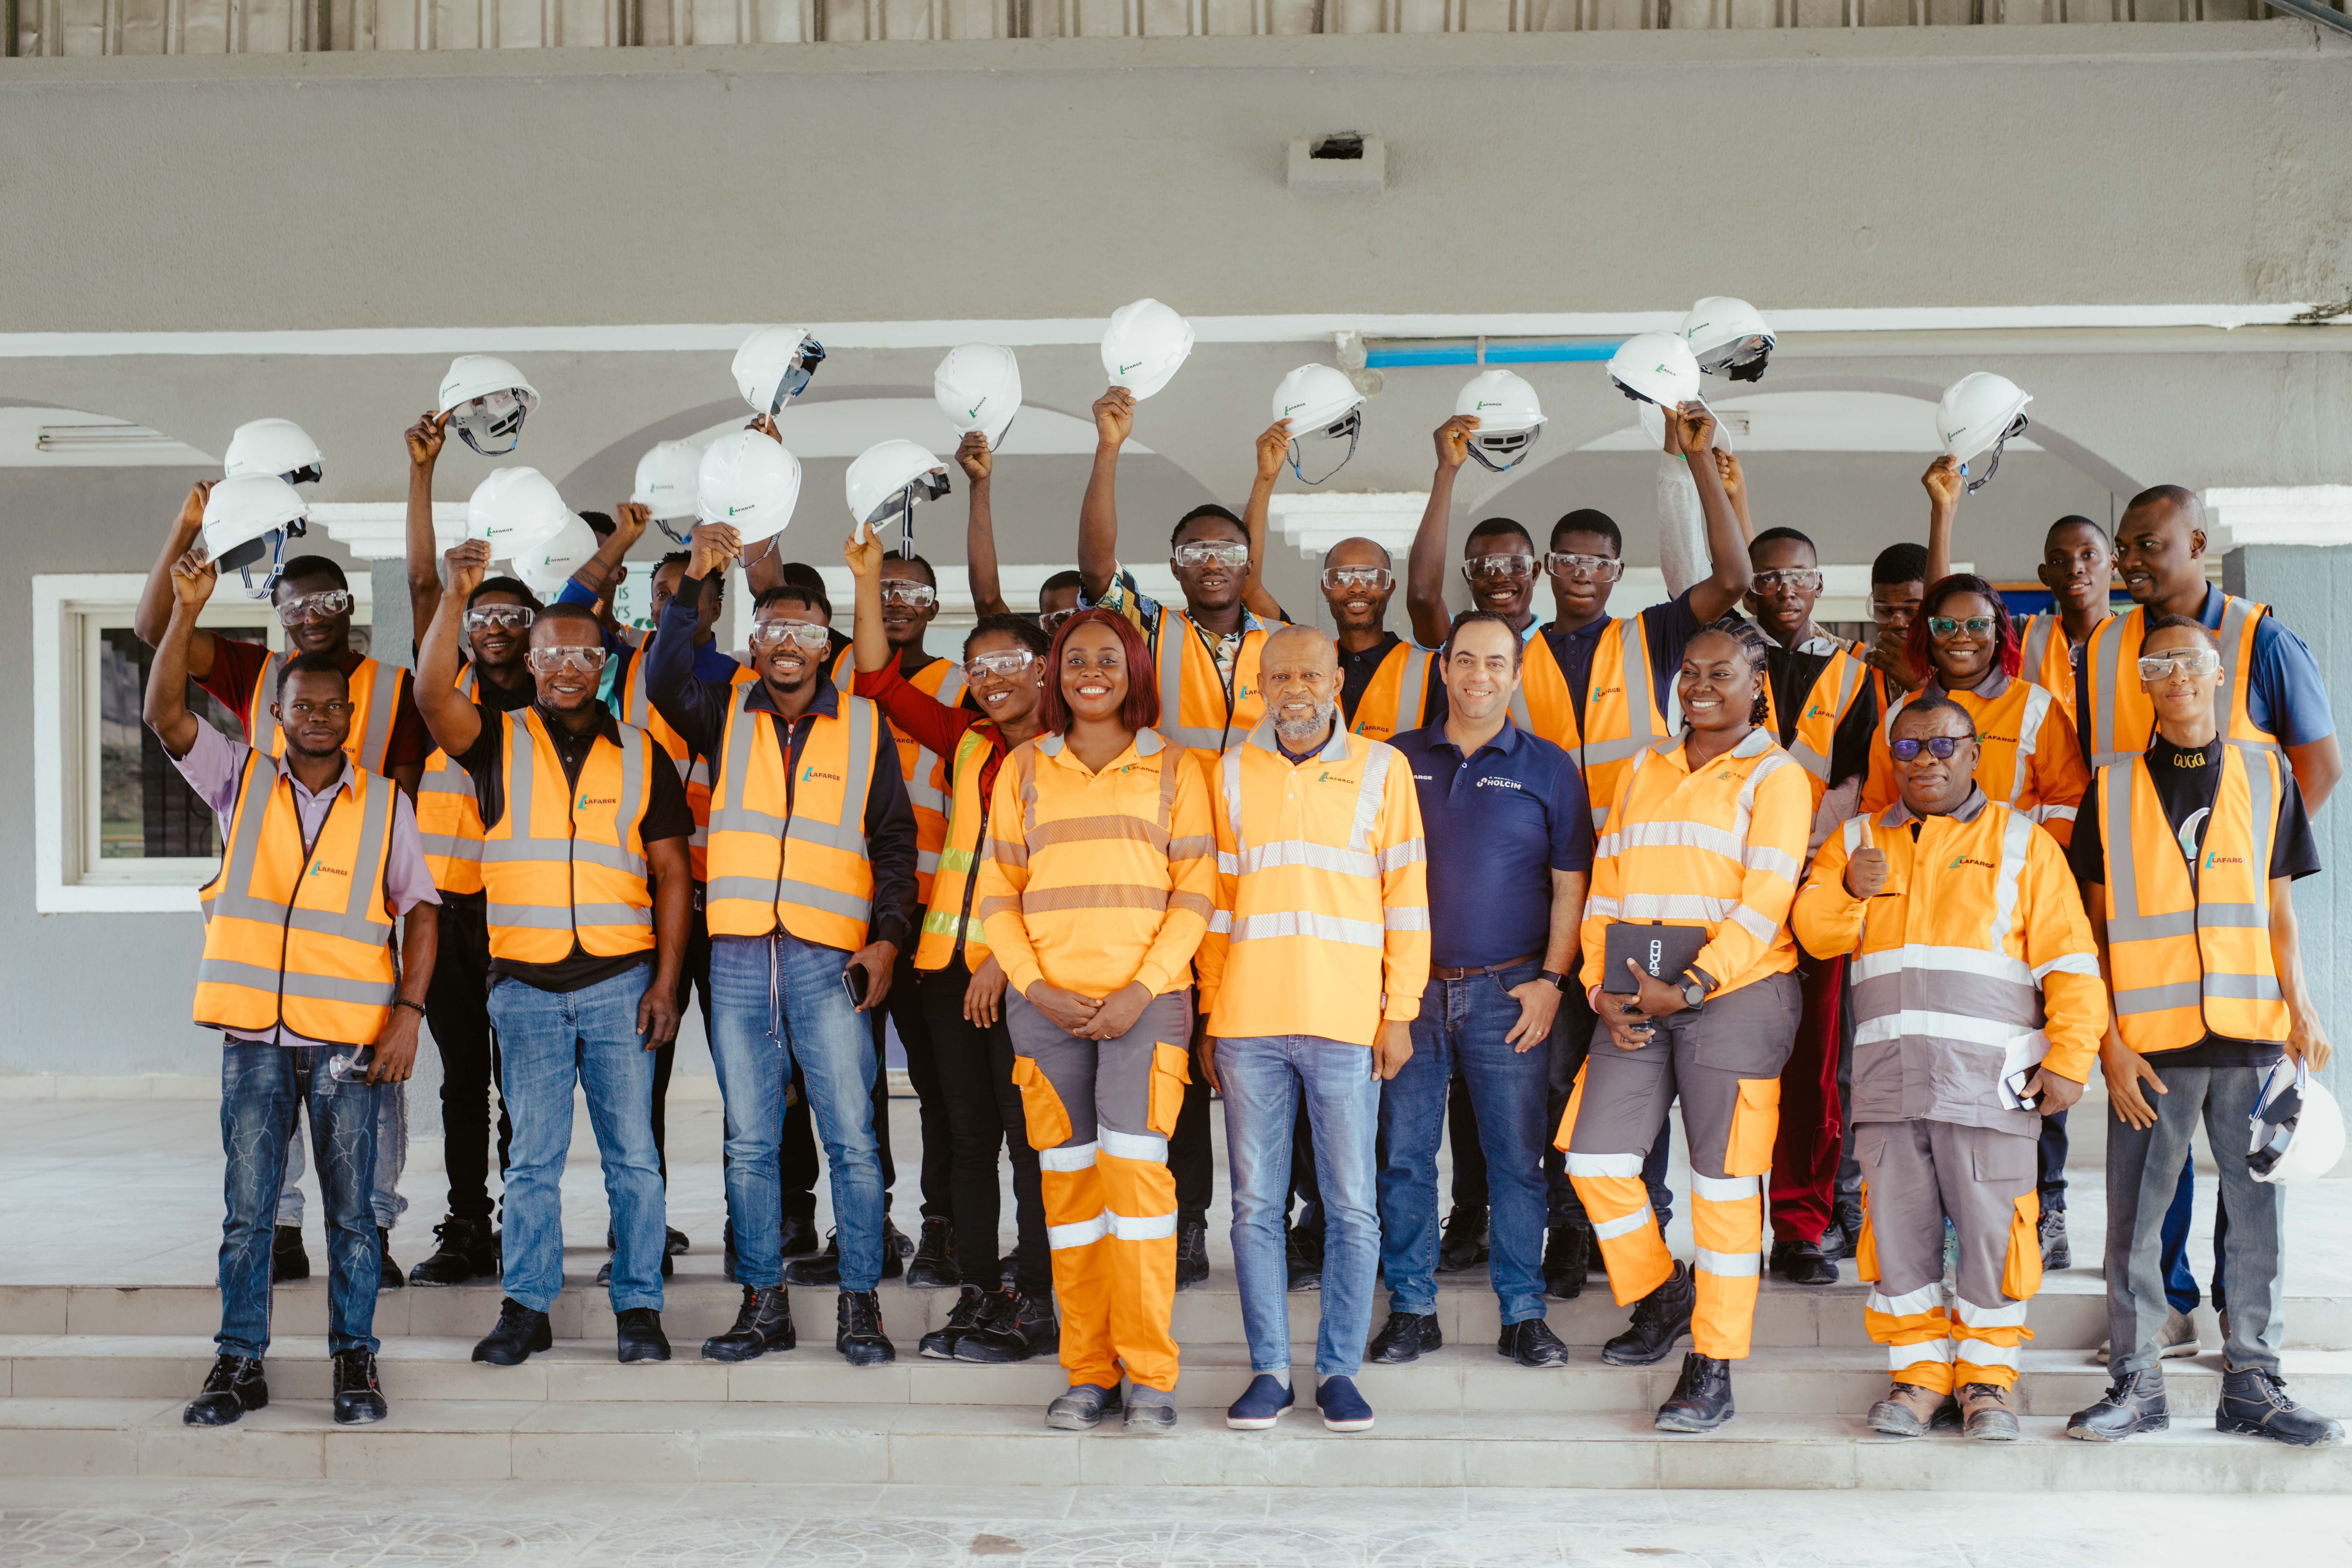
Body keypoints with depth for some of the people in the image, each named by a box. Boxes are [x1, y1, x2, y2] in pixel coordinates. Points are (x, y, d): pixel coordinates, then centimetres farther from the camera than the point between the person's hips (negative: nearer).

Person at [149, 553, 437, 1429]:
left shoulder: (384, 804, 7)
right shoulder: (241, 782, 8)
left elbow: (419, 908, 5)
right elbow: (165, 715, -4)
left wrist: (409, 1010, -6)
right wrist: (187, 609, -12)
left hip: (351, 1038, 0)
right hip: (255, 1036, 1)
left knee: (352, 1210, 4)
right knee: (247, 1209, 4)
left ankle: (356, 1360, 13)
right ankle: (240, 1363, 13)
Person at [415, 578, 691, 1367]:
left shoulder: (640, 755, 7)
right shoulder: (497, 742, 6)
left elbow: (671, 873, 7)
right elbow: (433, 694, -15)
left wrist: (666, 980, -2)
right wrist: (455, 597, -25)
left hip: (620, 983, 0)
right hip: (525, 986, 0)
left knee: (632, 1154, 1)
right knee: (532, 1155, 6)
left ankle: (639, 1307, 9)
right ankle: (526, 1307, 14)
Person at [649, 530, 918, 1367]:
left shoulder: (864, 725, 8)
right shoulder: (726, 713, 11)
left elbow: (894, 842, 8)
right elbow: (667, 679, -9)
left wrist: (887, 938, -3)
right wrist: (694, 581, -17)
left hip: (830, 958, -1)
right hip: (738, 954, 2)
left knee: (851, 1138, -2)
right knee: (748, 1141, 6)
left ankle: (860, 1304, 6)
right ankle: (764, 1303, 15)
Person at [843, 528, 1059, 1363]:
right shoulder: (968, 742, 14)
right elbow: (882, 683, 16)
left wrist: (1008, 958, -16)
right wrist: (868, 584, 8)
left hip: (1024, 968, -6)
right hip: (952, 959, 6)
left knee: (1030, 1135, -3)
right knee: (967, 1134, 9)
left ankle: (1037, 1306, 4)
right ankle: (979, 1295, 17)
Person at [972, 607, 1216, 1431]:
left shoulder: (1173, 768, 8)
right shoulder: (1024, 768, 13)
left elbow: (1195, 893, 2)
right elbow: (997, 892, 10)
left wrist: (1140, 992, -9)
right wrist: (1036, 987, -4)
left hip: (1146, 1000, -2)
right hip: (1046, 1002, 2)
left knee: (1136, 1169, -11)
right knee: (1069, 1179, 2)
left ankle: (1149, 1373, -2)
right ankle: (1088, 1371, 9)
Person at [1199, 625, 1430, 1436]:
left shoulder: (1380, 768, 5)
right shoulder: (1233, 771, 10)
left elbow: (1407, 897, 5)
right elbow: (1217, 898, 12)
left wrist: (1400, 1012, -1)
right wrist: (1210, 1016, 8)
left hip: (1347, 1022, -1)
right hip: (1249, 1021, 2)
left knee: (1352, 1207, 2)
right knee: (1256, 1205, 5)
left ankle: (1340, 1368, 12)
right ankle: (1268, 1369, 13)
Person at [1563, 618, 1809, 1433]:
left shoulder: (1774, 776, 0)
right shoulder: (1644, 771, 17)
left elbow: (1764, 906, -9)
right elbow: (1606, 889, 14)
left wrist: (1689, 988, -17)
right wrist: (1601, 987, 1)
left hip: (1734, 993, -5)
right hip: (1636, 1001, 5)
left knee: (1724, 1181, -2)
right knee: (1594, 1159, 1)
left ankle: (1713, 1369, 8)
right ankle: (1660, 1292, 27)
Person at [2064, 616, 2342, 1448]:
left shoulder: (2265, 773, 9)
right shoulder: (2113, 787, 5)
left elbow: (2278, 910, 11)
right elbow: (2096, 927, 4)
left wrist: (2299, 1007, -2)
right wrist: (2109, 1041, -3)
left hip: (2252, 1034, 1)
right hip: (2151, 1039, -1)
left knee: (2259, 1209, 5)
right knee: (2135, 1216, 2)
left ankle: (2252, 1382, 16)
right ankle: (2136, 1384, 13)